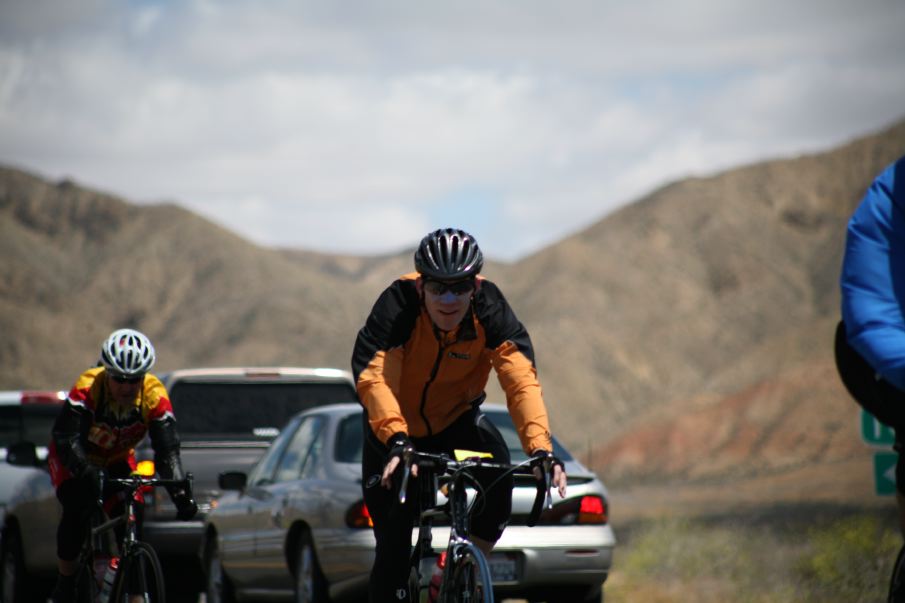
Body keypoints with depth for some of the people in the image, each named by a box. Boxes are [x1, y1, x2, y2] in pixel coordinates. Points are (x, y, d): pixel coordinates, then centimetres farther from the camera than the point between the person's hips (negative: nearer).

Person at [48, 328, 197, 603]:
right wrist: (89, 474, -58)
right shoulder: (88, 388, -34)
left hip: (117, 461, 3)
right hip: (75, 458, -3)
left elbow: (167, 449, -30)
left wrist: (180, 493, -44)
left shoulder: (154, 396, -27)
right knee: (77, 510, -27)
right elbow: (67, 438, -41)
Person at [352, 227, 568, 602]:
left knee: (496, 470, -29)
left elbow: (521, 379, -32)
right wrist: (397, 443, -57)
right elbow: (374, 378, -40)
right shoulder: (397, 307, -27)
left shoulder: (489, 308, -22)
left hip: (456, 421, 1)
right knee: (393, 544, -10)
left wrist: (541, 449, -47)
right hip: (396, 435, -1)